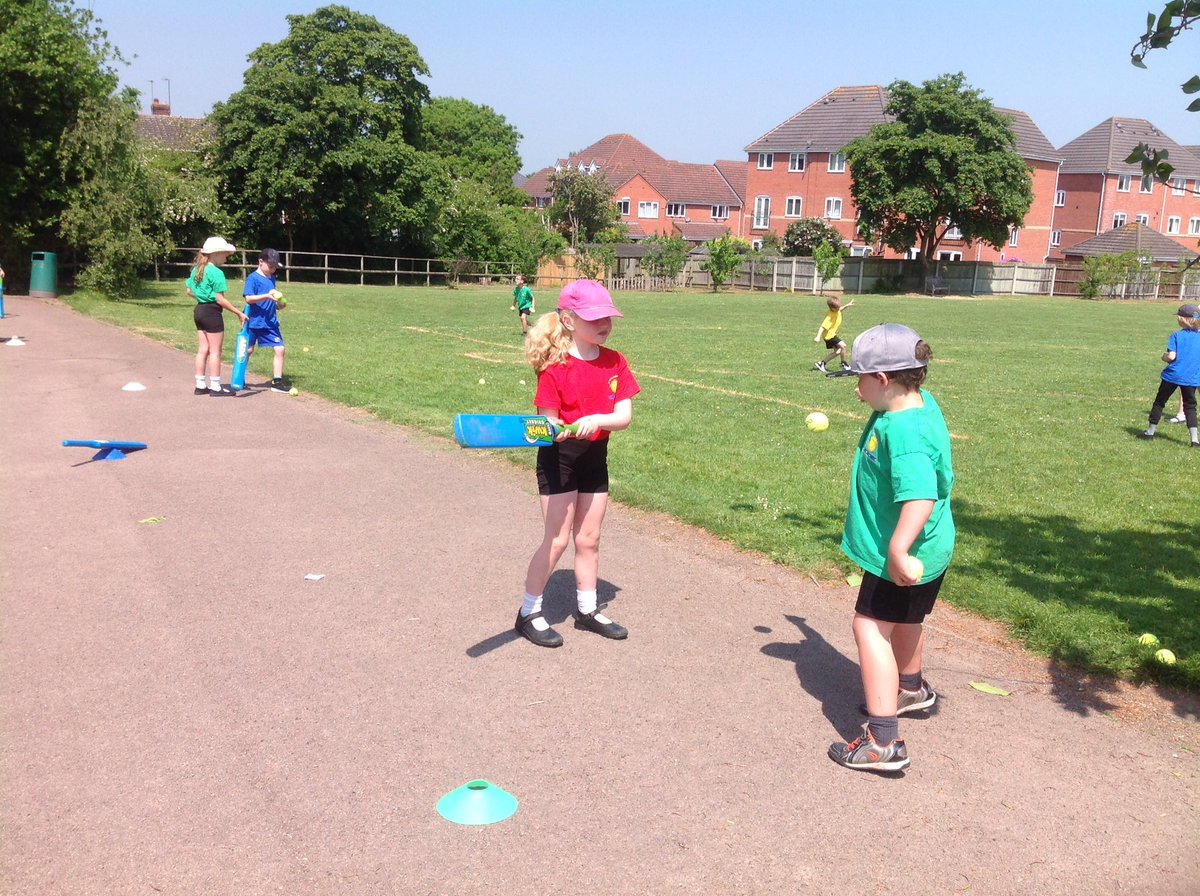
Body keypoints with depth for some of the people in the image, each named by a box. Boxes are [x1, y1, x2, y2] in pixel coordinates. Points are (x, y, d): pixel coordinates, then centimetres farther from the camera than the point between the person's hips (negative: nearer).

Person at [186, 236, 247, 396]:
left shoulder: (197, 269, 9)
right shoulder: (216, 273, -16)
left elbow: (189, 291, 16)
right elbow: (220, 299, -18)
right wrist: (239, 313, -14)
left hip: (199, 310, 8)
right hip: (212, 312, -8)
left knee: (202, 350, 13)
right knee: (215, 351, -1)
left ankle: (200, 385, 16)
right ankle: (215, 387, 3)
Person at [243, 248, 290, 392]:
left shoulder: (272, 278, 12)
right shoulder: (253, 278, -11)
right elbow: (248, 298, -21)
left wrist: (277, 304, 5)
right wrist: (267, 296, -30)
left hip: (270, 322, 6)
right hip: (254, 322, -6)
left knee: (280, 349, -3)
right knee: (248, 350, 7)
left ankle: (277, 381, 2)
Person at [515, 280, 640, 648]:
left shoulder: (615, 362, -1)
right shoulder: (555, 367, -16)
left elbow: (624, 415, -8)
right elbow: (548, 420, -16)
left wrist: (597, 420, -27)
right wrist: (556, 429, -38)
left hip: (595, 456, 5)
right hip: (558, 458, -5)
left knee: (589, 539, 14)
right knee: (557, 539, -3)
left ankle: (587, 609, 29)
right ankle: (529, 613, 12)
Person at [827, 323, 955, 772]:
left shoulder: (904, 432, -33)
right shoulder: (921, 402, -3)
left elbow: (921, 497, -44)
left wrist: (898, 549, -52)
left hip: (903, 556, -10)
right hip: (929, 549, 10)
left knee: (870, 626, -7)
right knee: (904, 618, 29)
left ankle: (883, 742, -8)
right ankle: (911, 688, 54)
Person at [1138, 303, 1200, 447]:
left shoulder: (1177, 335, -7)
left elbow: (1171, 356, -15)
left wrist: (1164, 356, 6)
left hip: (1172, 375, -2)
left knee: (1159, 402, 14)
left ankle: (1150, 432, 20)